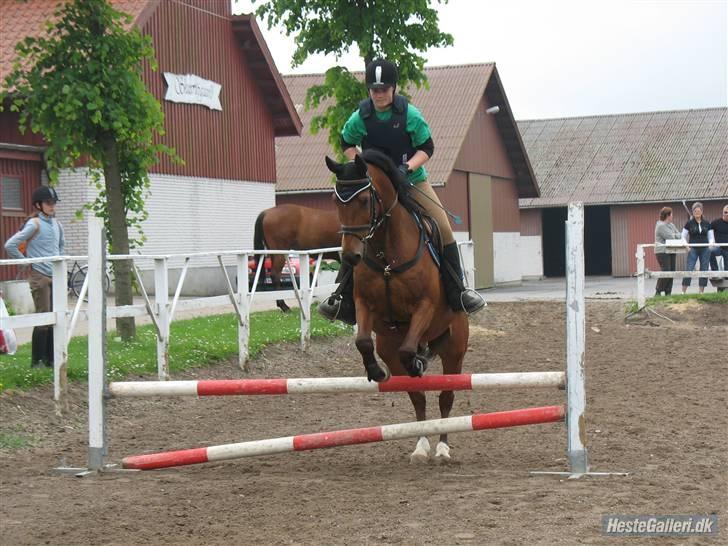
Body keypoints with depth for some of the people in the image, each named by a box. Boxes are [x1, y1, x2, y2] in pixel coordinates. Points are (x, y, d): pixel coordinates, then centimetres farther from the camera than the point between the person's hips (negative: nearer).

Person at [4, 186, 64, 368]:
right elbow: (10, 245, -16)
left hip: (56, 277, 7)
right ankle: (37, 361, 1)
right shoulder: (34, 224, -11)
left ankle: (51, 359, 15)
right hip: (40, 277, -7)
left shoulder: (57, 224, 10)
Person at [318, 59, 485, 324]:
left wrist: (408, 166, -21)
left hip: (412, 180, 0)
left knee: (444, 229, -10)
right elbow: (347, 143, 11)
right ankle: (344, 298, 0)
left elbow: (427, 148, -5)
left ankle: (458, 292, 1)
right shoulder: (360, 117, -8)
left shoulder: (410, 115, -11)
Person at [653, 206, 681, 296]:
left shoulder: (671, 225, 16)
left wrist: (673, 235, -9)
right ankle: (658, 291, -5)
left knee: (672, 271, 4)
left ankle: (668, 293, 8)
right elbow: (671, 237, -19)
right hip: (662, 252, -9)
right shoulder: (661, 226, -13)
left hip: (671, 252, 9)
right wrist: (675, 235, -1)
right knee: (666, 271, -15)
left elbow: (679, 235, 10)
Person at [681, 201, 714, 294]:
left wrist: (711, 243, -8)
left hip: (705, 250, 3)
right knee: (689, 270, -9)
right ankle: (683, 292, -5)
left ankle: (701, 291, 10)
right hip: (693, 249, -3)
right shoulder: (689, 223, 1)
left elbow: (711, 237, 12)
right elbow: (683, 237, 3)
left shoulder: (707, 224, 8)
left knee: (704, 270, 3)